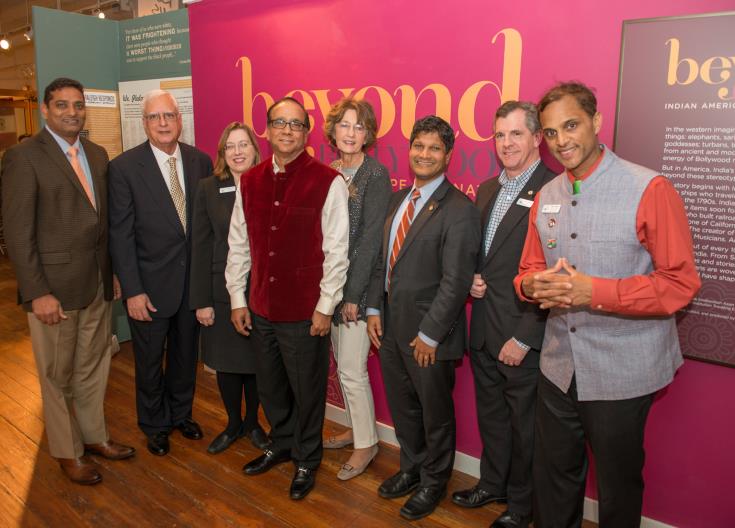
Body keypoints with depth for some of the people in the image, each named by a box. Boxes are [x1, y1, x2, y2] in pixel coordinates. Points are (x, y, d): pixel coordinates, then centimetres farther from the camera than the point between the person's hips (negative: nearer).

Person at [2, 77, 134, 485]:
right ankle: (68, 452, 28)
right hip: (54, 287, -5)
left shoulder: (97, 155, 10)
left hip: (98, 283, 6)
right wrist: (38, 293, -16)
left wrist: (109, 274, 7)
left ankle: (94, 436, 36)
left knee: (93, 367, 18)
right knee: (58, 376, 11)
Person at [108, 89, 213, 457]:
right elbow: (120, 235, -11)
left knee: (185, 353, 19)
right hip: (150, 282, -3)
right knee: (149, 361, 14)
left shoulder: (200, 161, -1)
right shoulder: (124, 167, -11)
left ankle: (181, 413, 43)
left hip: (193, 278, 3)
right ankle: (155, 425, 37)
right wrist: (132, 291, -13)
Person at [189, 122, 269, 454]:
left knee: (256, 362, 10)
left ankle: (252, 423, 33)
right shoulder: (208, 189, 0)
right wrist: (201, 300, -4)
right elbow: (200, 247, -1)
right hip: (222, 293, 1)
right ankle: (233, 424, 34)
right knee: (226, 364, 12)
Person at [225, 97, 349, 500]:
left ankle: (306, 460, 33)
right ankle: (281, 445, 44)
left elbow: (337, 251, -10)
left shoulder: (328, 182, -11)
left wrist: (325, 307, -9)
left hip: (305, 313, -5)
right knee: (269, 387, 20)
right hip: (261, 309, 5)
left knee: (307, 391, 10)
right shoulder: (250, 182, 5)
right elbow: (238, 245, 9)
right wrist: (237, 299, 8)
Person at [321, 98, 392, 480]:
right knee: (342, 364, 17)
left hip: (358, 286, -7)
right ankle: (356, 428, 35)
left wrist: (352, 294, -15)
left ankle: (366, 443, 19)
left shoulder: (376, 175, -11)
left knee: (352, 370, -1)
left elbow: (370, 238, -15)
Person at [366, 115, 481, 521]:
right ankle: (411, 468, 44)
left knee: (435, 412, 13)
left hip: (429, 334, -7)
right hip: (390, 325, 7)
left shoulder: (459, 210, -16)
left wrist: (429, 334, -18)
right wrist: (374, 309, 5)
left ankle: (434, 481, 35)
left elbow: (456, 281, -19)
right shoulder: (398, 199, 9)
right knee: (402, 407, 21)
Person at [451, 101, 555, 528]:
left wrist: (524, 338, -18)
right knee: (490, 416, 22)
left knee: (524, 424, 12)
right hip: (483, 329, 7)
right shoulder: (487, 189, 11)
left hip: (523, 335, -7)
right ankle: (492, 483, 44)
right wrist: (471, 277, 0)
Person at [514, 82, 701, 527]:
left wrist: (594, 292, -26)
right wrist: (533, 285, -12)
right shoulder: (546, 197, 6)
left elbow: (681, 284, -16)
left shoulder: (650, 190, -14)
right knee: (553, 479, 19)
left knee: (618, 489, 15)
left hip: (622, 374, -5)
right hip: (559, 367, 5)